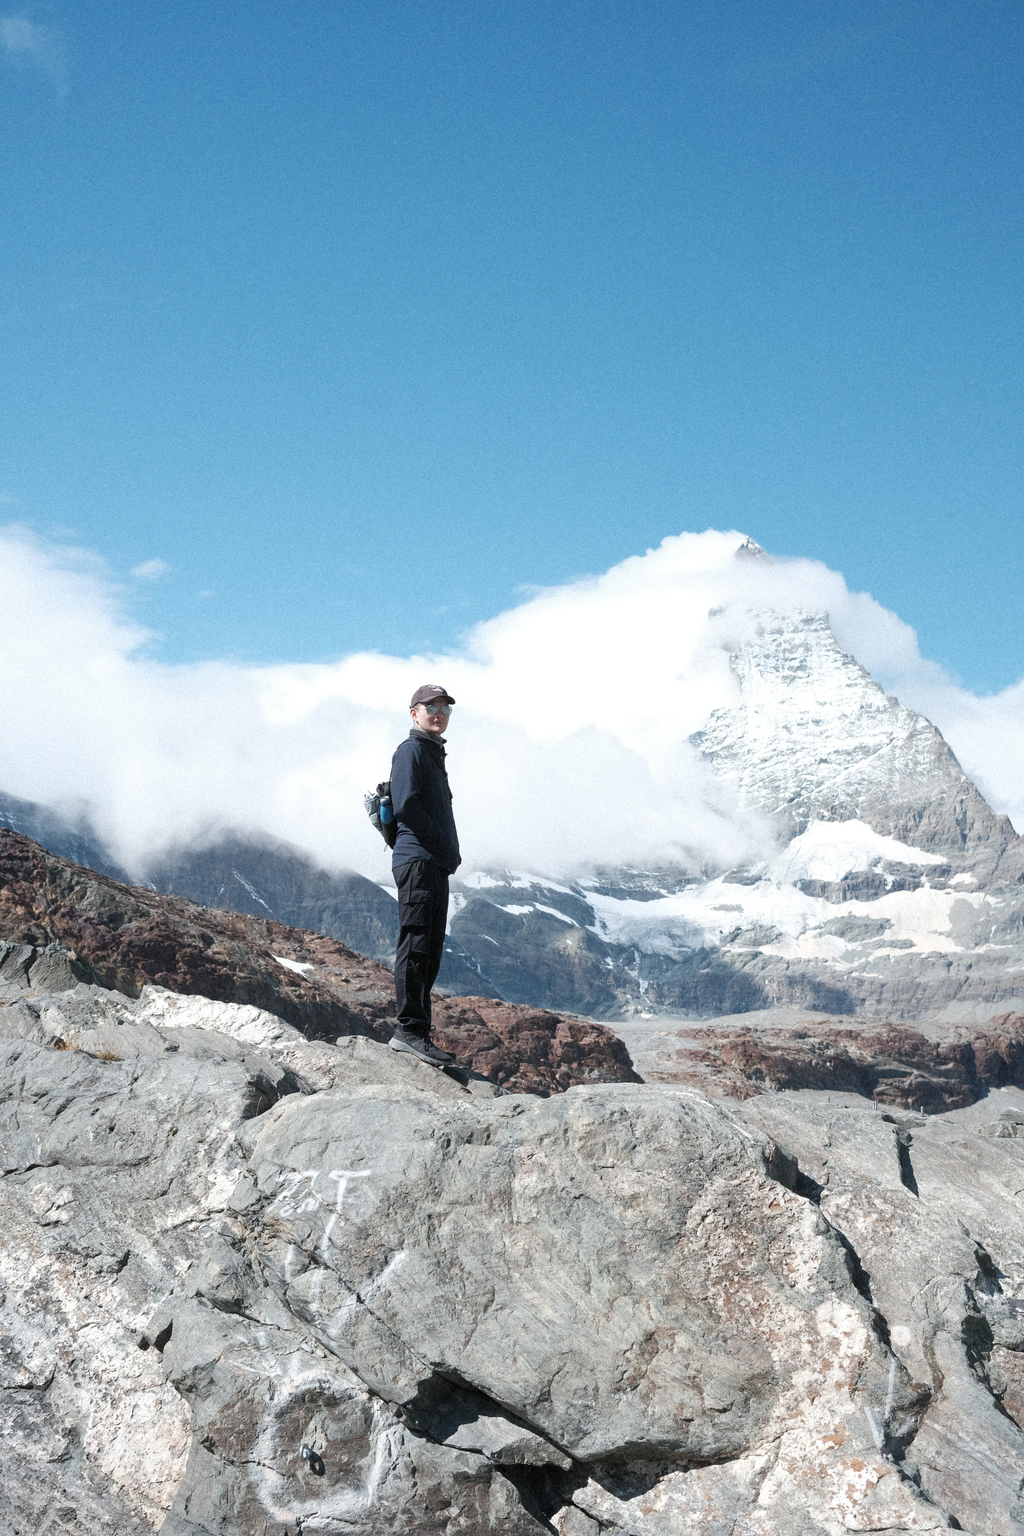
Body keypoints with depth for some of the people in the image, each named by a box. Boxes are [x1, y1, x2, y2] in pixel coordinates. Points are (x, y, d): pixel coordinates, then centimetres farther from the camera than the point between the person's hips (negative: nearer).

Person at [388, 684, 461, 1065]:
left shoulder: (434, 755, 25)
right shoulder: (411, 751, -5)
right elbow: (405, 808, -17)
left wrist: (450, 852, 11)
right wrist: (445, 845, -12)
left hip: (436, 865, 10)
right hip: (418, 860, -10)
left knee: (429, 953, 8)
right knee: (416, 947, -13)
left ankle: (415, 1033, 10)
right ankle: (409, 1029, -15)